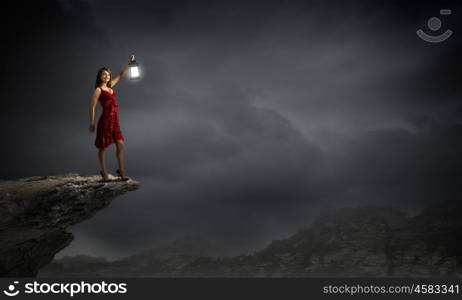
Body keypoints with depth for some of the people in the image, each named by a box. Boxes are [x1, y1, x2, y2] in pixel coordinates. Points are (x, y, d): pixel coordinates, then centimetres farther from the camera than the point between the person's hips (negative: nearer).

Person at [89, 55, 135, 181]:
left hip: (115, 120, 7)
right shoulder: (98, 90, -7)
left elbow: (121, 75, 22)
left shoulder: (110, 86, 13)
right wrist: (91, 123, -11)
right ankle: (103, 172, 17)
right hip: (106, 120, -7)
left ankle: (121, 171, 11)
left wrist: (130, 63, 19)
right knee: (103, 147, 5)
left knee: (120, 144, 3)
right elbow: (92, 107, -8)